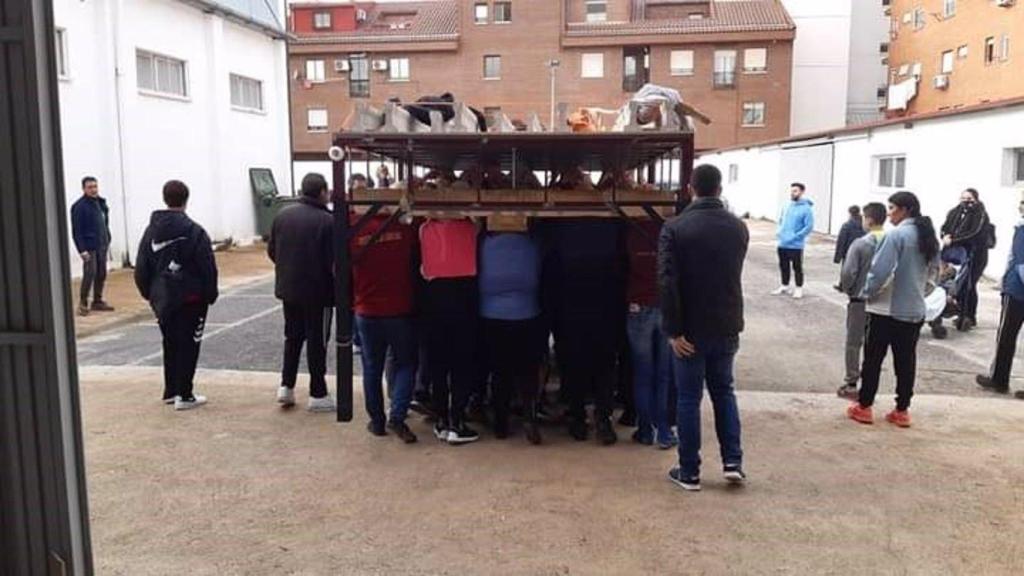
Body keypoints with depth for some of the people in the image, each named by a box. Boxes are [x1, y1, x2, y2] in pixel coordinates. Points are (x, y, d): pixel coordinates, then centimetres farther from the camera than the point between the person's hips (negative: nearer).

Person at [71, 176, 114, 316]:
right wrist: (82, 250, -18)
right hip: (89, 247, -7)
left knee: (101, 274, 10)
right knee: (90, 274, -9)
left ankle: (97, 301, 20)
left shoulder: (101, 203, 11)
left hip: (102, 246, 7)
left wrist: (107, 240, 12)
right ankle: (83, 303, 2)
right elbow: (77, 231, -13)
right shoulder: (79, 206, -11)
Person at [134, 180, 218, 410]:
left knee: (170, 344, 17)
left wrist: (149, 294, 16)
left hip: (161, 299, 6)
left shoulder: (151, 231, 5)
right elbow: (208, 268, -12)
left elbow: (141, 269, 7)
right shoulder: (194, 231, -12)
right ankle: (184, 395, 1)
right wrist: (210, 295, -2)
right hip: (190, 298, -5)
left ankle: (170, 390, 25)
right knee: (189, 345, 1)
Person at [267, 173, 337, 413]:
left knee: (292, 336, 20)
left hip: (287, 288, 6)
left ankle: (286, 386, 21)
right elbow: (333, 262, -19)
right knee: (317, 341, 5)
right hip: (318, 291, -5)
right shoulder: (327, 221, -17)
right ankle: (317, 394, 12)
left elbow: (271, 251, 8)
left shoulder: (283, 215, 1)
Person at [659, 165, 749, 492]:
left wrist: (673, 330, -16)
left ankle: (689, 473, 13)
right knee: (724, 391, 20)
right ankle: (732, 462, 15)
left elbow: (667, 282, -19)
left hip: (691, 329, -3)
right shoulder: (738, 227, 2)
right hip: (726, 327, 4)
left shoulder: (675, 228, -12)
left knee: (689, 399, 6)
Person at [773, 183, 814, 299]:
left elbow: (809, 227, -16)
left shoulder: (806, 208, -12)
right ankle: (784, 286, 28)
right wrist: (780, 232, 7)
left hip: (796, 245, -6)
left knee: (797, 267, 2)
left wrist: (794, 237, -18)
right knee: (784, 266, 15)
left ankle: (799, 289, 13)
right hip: (782, 244, 7)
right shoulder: (787, 206, 9)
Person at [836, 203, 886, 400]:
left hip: (860, 300, -4)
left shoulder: (860, 244, -15)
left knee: (854, 343, 7)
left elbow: (849, 272, -18)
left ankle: (851, 385, 11)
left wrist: (845, 288, 1)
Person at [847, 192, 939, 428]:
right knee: (906, 361, 11)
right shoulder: (929, 237, 7)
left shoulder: (896, 234, -17)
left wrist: (867, 292, -4)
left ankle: (864, 406, 12)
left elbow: (880, 271, -20)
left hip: (887, 309, -7)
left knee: (873, 358, 5)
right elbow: (933, 270, 16)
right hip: (915, 310, 7)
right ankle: (902, 410, 16)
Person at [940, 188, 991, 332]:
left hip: (975, 256, -5)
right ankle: (963, 315, 16)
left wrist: (953, 239, -22)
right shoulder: (955, 212, 11)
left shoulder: (981, 215, -6)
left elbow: (975, 234, -18)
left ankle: (970, 317, 1)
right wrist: (946, 236, -13)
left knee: (969, 286, -8)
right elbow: (945, 227, 11)